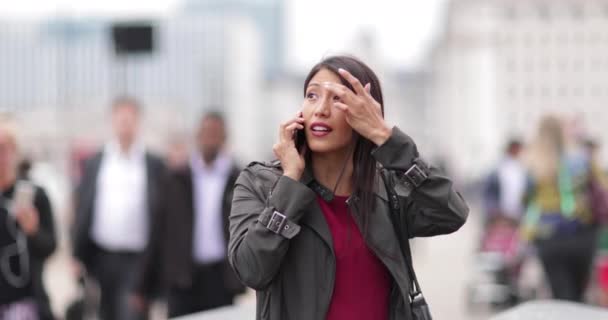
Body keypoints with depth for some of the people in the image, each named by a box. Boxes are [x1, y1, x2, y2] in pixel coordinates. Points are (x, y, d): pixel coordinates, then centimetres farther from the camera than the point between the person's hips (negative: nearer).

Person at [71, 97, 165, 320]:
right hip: (102, 257, 3)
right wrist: (78, 257, 5)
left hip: (138, 259, -3)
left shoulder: (154, 165, 1)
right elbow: (83, 212, 8)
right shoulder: (94, 163, 8)